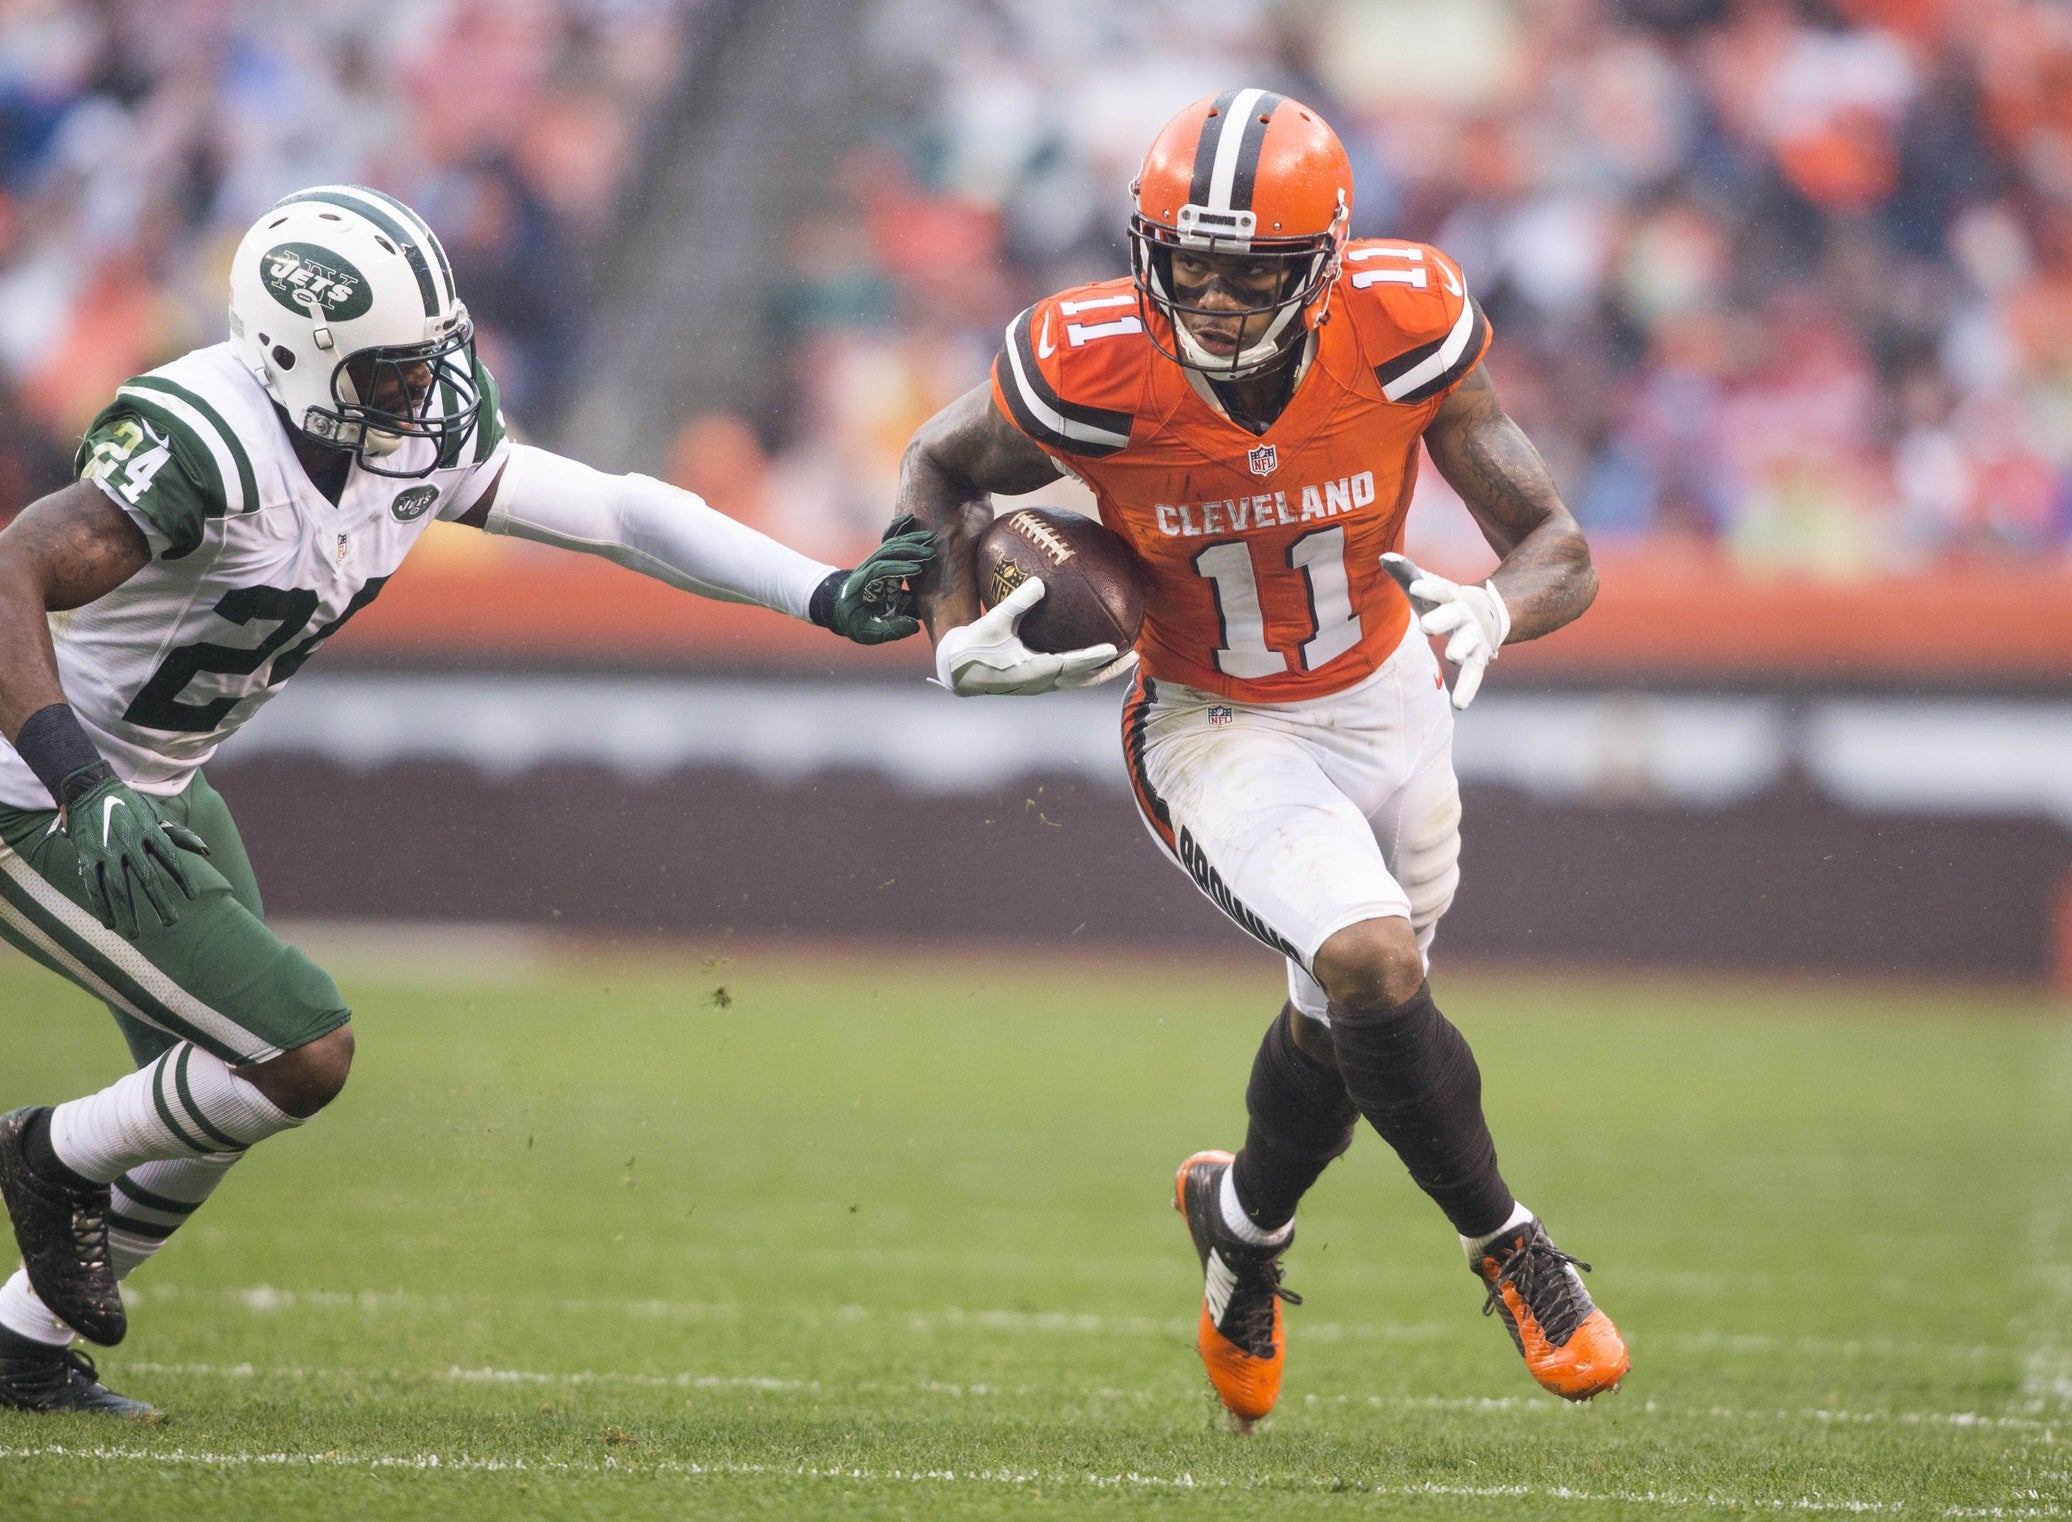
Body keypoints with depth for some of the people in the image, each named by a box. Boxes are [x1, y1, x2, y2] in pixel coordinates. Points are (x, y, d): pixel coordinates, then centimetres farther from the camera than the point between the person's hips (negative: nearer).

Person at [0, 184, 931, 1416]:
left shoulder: (421, 437, -5)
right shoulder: (206, 446, -31)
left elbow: (618, 515, 2)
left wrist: (829, 596, -5)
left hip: (155, 790, 9)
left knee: (221, 1094, 16)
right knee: (303, 1053, -14)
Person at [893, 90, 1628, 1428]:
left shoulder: (1403, 329, -25)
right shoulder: (1092, 373, -27)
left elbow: (1563, 554, -18)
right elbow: (943, 470, -4)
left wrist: (1493, 612, -41)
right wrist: (958, 641, -20)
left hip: (1386, 702, 3)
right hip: (1218, 731, -3)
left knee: (1342, 1021, 20)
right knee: (1371, 963, -26)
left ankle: (1246, 1219, 52)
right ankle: (1510, 1250, -5)